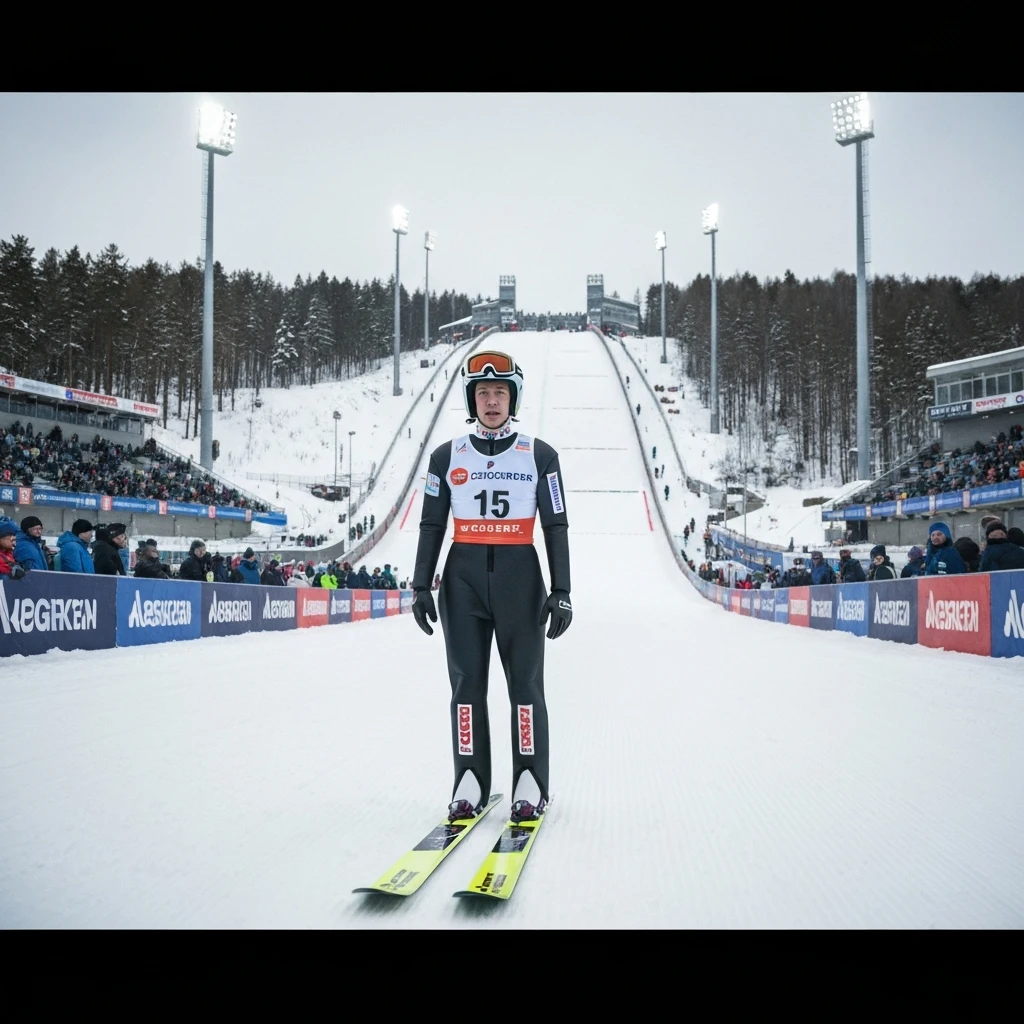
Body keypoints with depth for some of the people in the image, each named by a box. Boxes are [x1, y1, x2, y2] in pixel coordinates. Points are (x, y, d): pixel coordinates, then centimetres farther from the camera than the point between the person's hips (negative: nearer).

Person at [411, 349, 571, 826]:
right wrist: (421, 586, 3)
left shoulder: (539, 455, 4)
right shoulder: (447, 456, 8)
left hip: (520, 575, -1)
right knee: (467, 679, 2)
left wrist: (561, 592, -3)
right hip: (463, 575, 2)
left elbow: (556, 527, 3)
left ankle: (530, 783, 8)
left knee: (525, 679, 0)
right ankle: (470, 781, 10)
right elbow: (431, 526, 10)